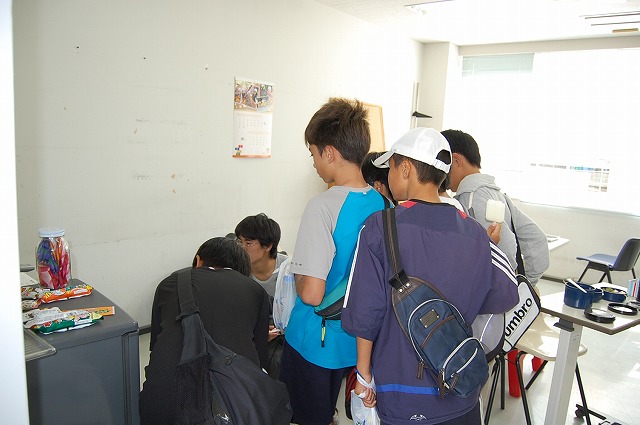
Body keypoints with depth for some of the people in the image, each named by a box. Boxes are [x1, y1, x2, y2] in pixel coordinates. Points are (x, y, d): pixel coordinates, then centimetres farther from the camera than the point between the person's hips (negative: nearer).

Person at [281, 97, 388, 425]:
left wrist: (297, 279, -7)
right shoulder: (379, 203, -3)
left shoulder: (323, 207, -25)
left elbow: (312, 294, -27)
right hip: (356, 337, 7)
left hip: (315, 341, -7)